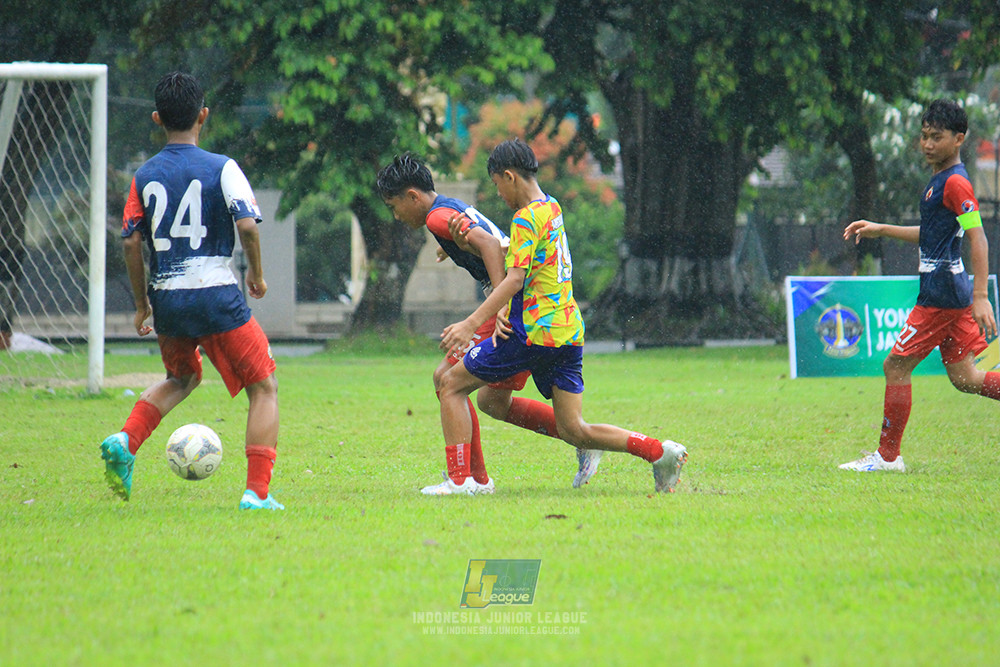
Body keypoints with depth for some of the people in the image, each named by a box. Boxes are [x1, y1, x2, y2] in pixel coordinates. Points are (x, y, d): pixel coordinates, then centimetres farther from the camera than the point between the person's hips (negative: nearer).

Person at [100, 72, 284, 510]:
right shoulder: (222, 169, -4)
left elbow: (131, 242, 4)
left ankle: (125, 441, 7)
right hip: (216, 294, -5)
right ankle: (257, 492, -3)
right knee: (263, 387, 8)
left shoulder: (145, 176, 6)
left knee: (182, 378, 30)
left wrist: (142, 303, 14)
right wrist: (257, 274, 3)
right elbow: (247, 224, -14)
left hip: (166, 298, 5)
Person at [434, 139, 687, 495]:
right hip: (569, 334, 8)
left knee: (452, 385, 2)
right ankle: (661, 452, -2)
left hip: (534, 332, -8)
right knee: (575, 431, 9)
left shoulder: (527, 218, -11)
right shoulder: (552, 208, 16)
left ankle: (458, 480, -4)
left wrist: (471, 324, -27)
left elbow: (515, 279, -22)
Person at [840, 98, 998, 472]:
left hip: (942, 296, -10)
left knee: (896, 366, -2)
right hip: (949, 294, 10)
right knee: (963, 377, 10)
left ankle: (887, 456, 5)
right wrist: (881, 230, 28)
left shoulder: (955, 183, -15)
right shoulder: (940, 180, 15)